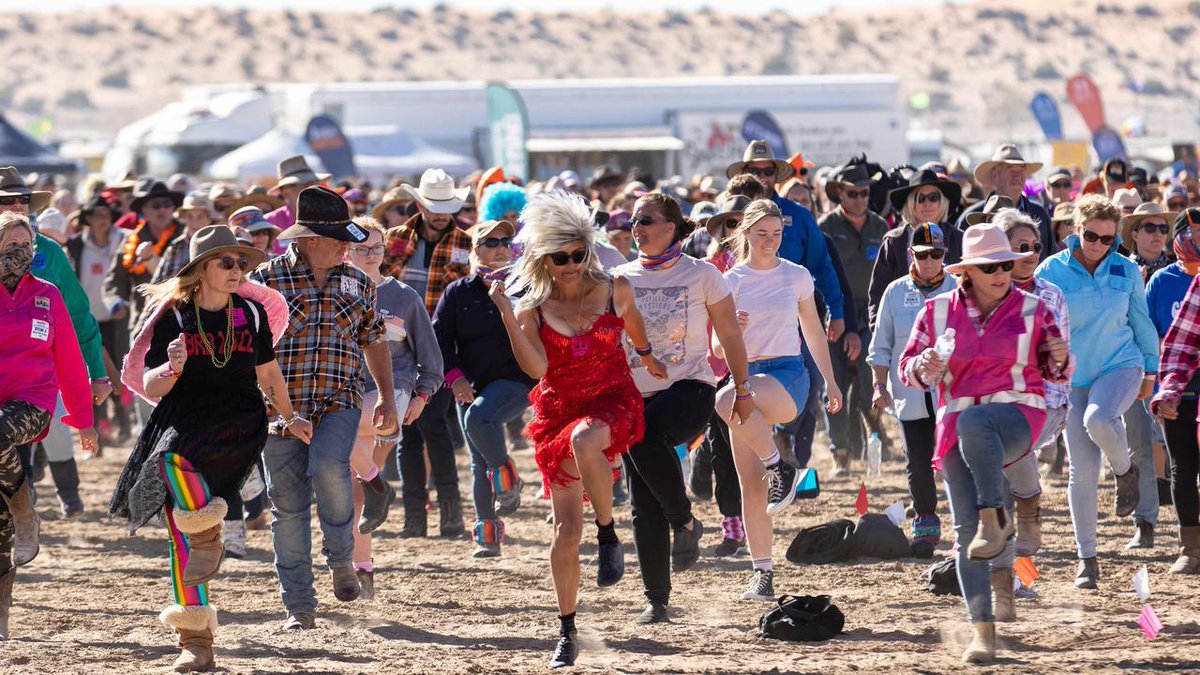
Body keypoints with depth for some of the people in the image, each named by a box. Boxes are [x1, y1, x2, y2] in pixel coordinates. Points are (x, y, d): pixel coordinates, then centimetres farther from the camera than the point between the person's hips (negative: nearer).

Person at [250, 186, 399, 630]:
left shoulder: (356, 283, 10)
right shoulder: (267, 280, -1)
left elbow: (373, 341, 21)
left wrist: (387, 398, 18)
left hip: (338, 403, 1)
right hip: (280, 407, -1)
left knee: (329, 469, -28)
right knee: (288, 505, 1)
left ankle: (341, 558, -5)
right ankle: (299, 606, 9)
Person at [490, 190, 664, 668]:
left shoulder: (613, 290, -2)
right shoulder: (532, 306, -4)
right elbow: (535, 367, -18)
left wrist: (647, 357, 39)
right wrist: (506, 313, -24)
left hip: (612, 400, -2)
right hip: (558, 409, 2)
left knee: (583, 439, -40)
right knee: (566, 529, -2)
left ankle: (609, 535, -18)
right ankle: (566, 632, 11)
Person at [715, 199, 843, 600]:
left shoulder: (796, 276, 6)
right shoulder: (731, 281, 5)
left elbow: (813, 331, 17)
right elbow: (719, 348, 5)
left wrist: (830, 381, 17)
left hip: (788, 375, -2)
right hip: (745, 376, 2)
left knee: (728, 400, -37)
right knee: (750, 488, -3)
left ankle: (779, 468, -18)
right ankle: (762, 574, 4)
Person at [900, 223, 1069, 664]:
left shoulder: (1032, 309, 6)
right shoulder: (938, 311, 8)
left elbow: (1054, 370, 13)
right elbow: (908, 369, 9)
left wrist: (1059, 360, -10)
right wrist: (924, 367, -14)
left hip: (1016, 416, -3)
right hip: (957, 427, 3)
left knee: (973, 423, -39)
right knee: (965, 530, -6)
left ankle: (995, 517, -34)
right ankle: (982, 631, -3)